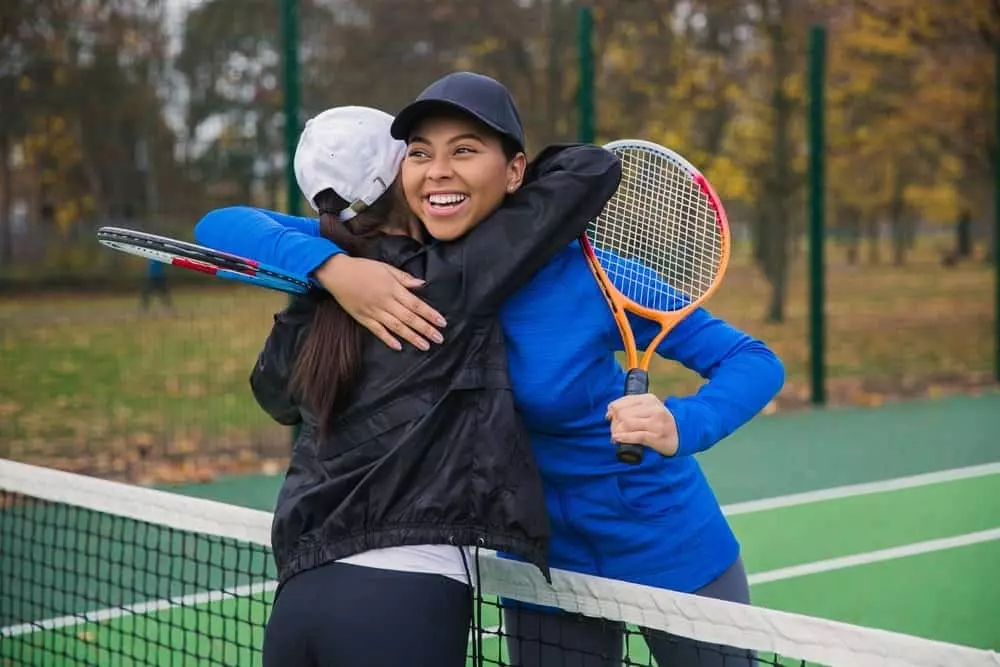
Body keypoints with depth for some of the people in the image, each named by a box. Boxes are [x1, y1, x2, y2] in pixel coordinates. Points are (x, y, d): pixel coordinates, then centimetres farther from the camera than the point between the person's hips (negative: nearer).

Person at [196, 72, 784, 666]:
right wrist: (332, 265, -37)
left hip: (672, 551, -2)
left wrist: (679, 426, -38)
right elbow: (221, 226, -19)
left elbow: (753, 361, -18)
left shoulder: (584, 275, -23)